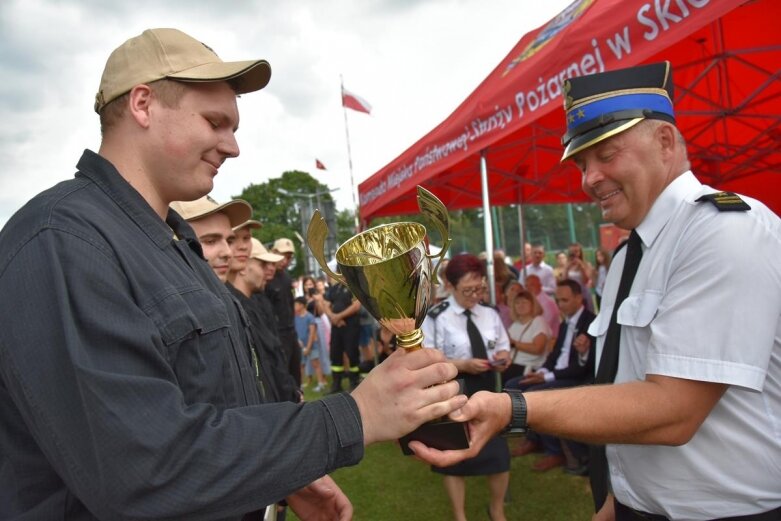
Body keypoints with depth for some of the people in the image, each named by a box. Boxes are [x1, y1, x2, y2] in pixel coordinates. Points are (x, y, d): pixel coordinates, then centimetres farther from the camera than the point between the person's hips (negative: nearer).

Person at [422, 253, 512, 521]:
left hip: (487, 392, 4)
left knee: (499, 453, 9)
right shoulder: (435, 318, -14)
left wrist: (502, 357, -13)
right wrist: (463, 365, -24)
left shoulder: (490, 314, 2)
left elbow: (503, 347, 10)